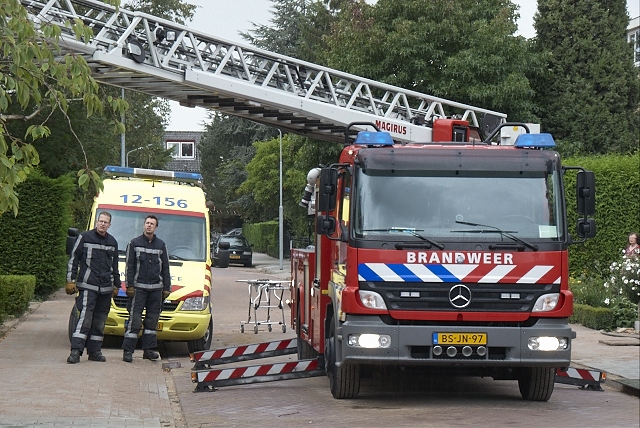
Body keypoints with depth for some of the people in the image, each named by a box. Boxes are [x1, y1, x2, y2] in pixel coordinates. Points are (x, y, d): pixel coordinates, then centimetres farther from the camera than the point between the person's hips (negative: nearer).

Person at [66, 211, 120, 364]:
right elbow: (73, 259, 2)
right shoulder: (85, 237, 1)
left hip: (106, 288, 5)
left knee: (100, 321, 7)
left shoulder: (112, 242, 15)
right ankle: (75, 351, -17)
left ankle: (94, 351, 14)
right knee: (85, 318, -15)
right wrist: (70, 280, -3)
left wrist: (116, 285, 23)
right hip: (88, 286, -5)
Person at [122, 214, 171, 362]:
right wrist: (130, 286, -7)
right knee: (135, 319, -8)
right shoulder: (134, 243, 4)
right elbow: (130, 266, 1)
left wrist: (166, 288, 8)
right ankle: (128, 351, -6)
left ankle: (148, 350, 12)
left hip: (156, 288, 3)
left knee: (152, 320, 6)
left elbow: (165, 268, 14)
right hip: (139, 288, -3)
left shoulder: (161, 245, 12)